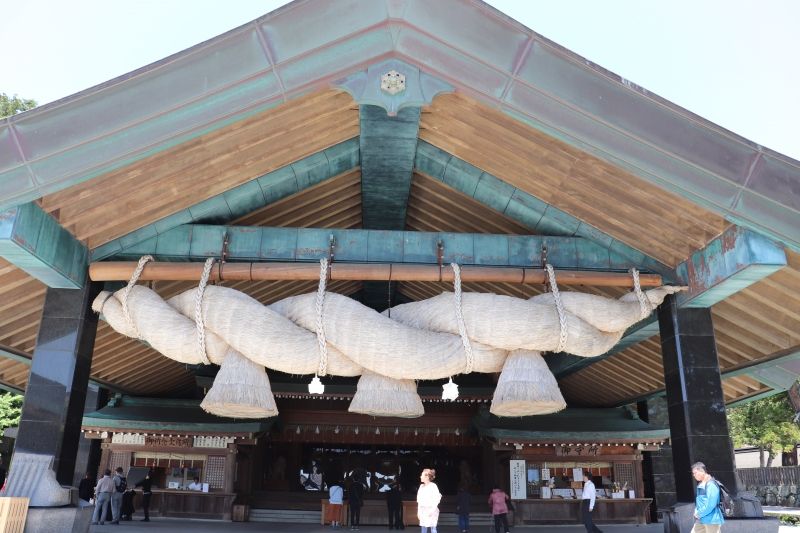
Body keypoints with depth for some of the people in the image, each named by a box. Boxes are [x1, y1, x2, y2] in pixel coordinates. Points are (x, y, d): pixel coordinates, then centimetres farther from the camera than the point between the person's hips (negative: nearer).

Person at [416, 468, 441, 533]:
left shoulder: (433, 486, -9)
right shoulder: (421, 486, 11)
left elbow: (437, 499, -12)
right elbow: (419, 500, 14)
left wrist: (432, 510, -17)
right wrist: (418, 511, 10)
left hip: (431, 511, -6)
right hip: (423, 511, 6)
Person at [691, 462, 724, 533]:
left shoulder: (711, 484, -17)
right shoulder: (701, 485, 11)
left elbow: (711, 504, -23)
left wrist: (699, 514, -14)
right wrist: (696, 512, 3)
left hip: (711, 520, -9)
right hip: (701, 520, 9)